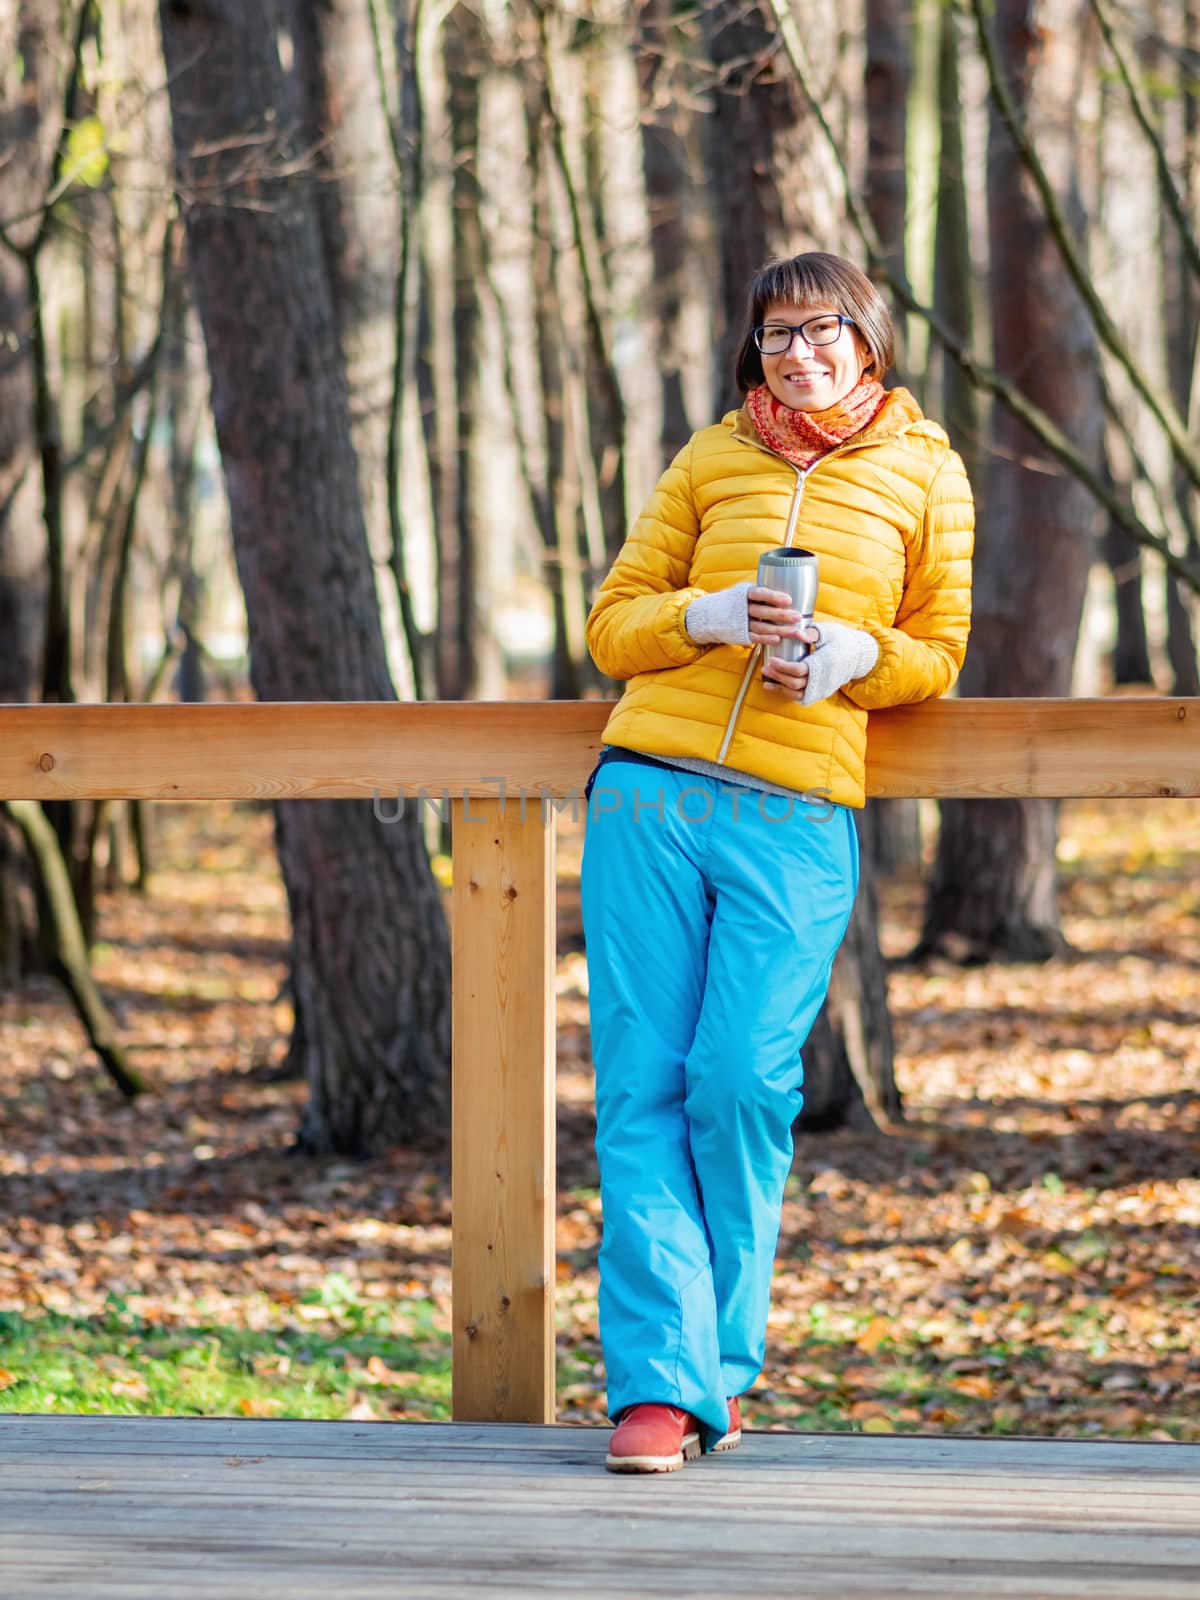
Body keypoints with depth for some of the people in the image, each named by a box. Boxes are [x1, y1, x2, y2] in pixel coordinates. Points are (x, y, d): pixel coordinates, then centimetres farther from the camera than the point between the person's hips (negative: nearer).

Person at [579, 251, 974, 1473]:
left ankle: (721, 1364, 5)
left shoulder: (923, 474, 11)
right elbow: (611, 625, 13)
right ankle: (661, 1382, -5)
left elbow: (939, 650, 14)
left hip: (798, 820, -2)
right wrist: (712, 615, -6)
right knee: (642, 1084, -6)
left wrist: (854, 656, -6)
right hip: (653, 792, 2)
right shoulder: (712, 459, 13)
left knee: (742, 1078, -13)